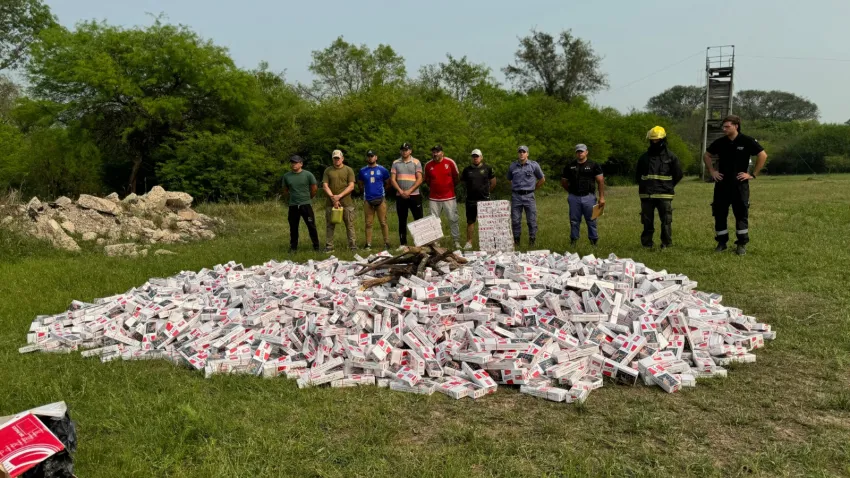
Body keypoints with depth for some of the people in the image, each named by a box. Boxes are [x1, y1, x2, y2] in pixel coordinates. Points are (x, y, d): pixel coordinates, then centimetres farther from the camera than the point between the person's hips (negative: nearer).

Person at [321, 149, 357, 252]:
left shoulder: (348, 170, 5)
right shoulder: (328, 170, 10)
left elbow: (351, 186, -3)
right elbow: (325, 186, 3)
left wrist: (339, 196, -12)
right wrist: (333, 198, -10)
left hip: (347, 203, -1)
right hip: (331, 203, 2)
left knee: (350, 225, 1)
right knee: (330, 225, 3)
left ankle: (353, 245, 6)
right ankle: (329, 246, 8)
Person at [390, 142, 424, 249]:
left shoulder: (416, 162, 2)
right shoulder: (396, 163, 8)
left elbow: (419, 179, -4)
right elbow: (392, 179, 4)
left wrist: (409, 191, -13)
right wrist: (400, 191, -10)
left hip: (414, 195, -2)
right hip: (400, 196, 2)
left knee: (418, 220, -2)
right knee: (402, 221, 7)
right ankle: (403, 243, 13)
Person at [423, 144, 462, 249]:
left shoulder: (450, 162, -5)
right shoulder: (428, 165, 1)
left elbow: (457, 177, 8)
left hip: (449, 197, -2)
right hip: (434, 198, 2)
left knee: (453, 220, 1)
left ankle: (457, 241, 8)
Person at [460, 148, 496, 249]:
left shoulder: (487, 168, 0)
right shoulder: (467, 170, 3)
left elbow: (493, 182, 10)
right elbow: (464, 183, 15)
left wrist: (487, 191, 12)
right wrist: (472, 191, 12)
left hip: (484, 199, -1)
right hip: (471, 200, 1)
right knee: (470, 221, 5)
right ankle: (469, 242, 11)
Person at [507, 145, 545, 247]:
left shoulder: (534, 165, 1)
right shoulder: (512, 166, 5)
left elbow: (542, 179, 12)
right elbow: (509, 180, 22)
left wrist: (534, 188, 13)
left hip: (529, 196, -1)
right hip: (516, 196, 1)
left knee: (532, 220, 0)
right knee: (515, 220, 3)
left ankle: (532, 240, 10)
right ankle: (516, 240, 13)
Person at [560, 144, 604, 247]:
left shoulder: (593, 165, 2)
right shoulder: (570, 166, 8)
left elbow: (600, 181, -3)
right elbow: (563, 181, 17)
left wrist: (602, 197, -10)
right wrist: (571, 191, 11)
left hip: (589, 197, -2)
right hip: (574, 198, 2)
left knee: (591, 220, 2)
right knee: (574, 220, 6)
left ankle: (594, 241, 11)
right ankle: (573, 240, 16)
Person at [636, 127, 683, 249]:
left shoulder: (671, 156, 2)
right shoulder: (644, 157, 9)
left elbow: (678, 174, 8)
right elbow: (637, 175, 20)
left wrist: (668, 187, 8)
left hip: (664, 195, -2)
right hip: (646, 195, 2)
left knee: (666, 221, -1)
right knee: (647, 221, 7)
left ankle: (666, 244, 7)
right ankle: (646, 244, 15)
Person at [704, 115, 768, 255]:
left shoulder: (747, 141, -8)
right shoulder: (720, 142, 2)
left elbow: (763, 155, -6)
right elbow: (706, 155, 17)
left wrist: (753, 174, -8)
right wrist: (712, 171, 7)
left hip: (740, 184, -3)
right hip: (722, 183, 3)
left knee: (741, 214, 2)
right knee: (719, 213, 6)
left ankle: (742, 244, 10)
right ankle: (722, 242, 18)